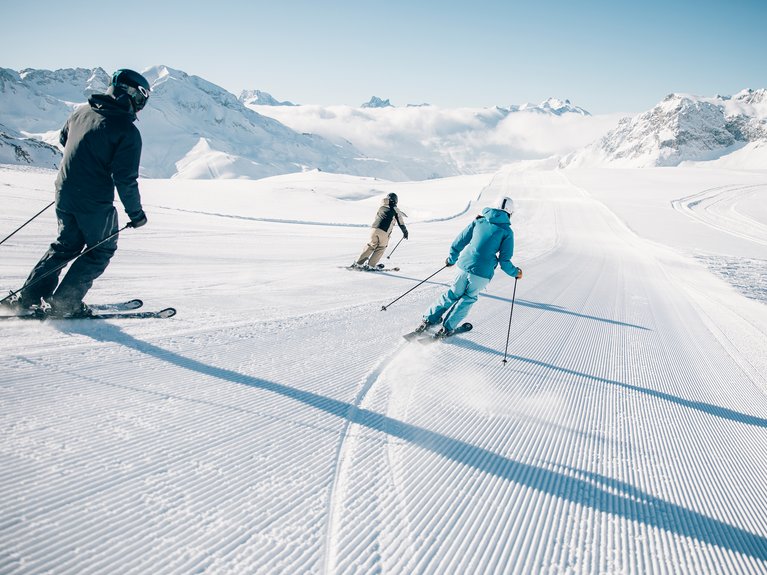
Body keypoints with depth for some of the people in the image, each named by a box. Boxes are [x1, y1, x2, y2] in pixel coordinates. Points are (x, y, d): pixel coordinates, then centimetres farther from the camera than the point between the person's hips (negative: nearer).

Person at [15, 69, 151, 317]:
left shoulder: (82, 111, 6)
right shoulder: (128, 131, -16)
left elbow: (63, 138, 24)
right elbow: (126, 179, -18)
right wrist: (136, 213, -6)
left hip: (64, 194, 7)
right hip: (95, 202, -7)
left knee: (67, 244, 23)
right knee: (102, 250, 12)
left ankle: (31, 296, 22)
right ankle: (65, 302, 9)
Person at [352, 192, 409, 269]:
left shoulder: (382, 207, 20)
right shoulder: (396, 210, 13)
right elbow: (401, 223, 16)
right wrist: (405, 232, 28)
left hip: (374, 228, 3)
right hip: (384, 232, -3)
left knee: (371, 245, 17)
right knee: (381, 248, 13)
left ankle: (358, 263, 13)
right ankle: (370, 265, 6)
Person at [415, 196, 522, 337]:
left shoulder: (479, 221, 10)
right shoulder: (507, 231, 1)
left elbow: (459, 242, 12)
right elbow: (504, 260, -2)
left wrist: (451, 259, 27)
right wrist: (515, 272, 16)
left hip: (466, 266, 3)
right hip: (483, 273, -3)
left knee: (452, 294, 20)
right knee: (468, 298, 18)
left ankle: (428, 320, 20)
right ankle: (447, 328, 15)